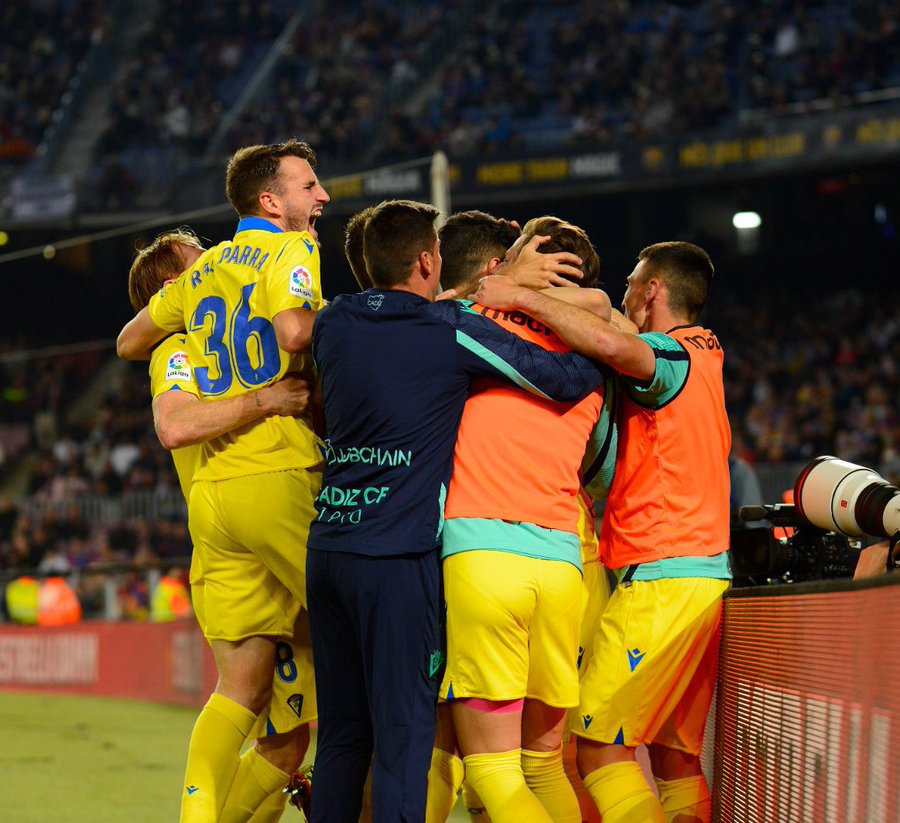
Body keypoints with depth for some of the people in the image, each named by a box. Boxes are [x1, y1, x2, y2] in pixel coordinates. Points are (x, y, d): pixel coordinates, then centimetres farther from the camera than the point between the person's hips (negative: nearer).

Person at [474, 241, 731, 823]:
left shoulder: (672, 356, -8)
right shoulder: (705, 354, 19)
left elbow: (614, 345, -31)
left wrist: (523, 297, -20)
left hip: (659, 577, -9)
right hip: (706, 576, 9)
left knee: (598, 747, -10)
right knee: (674, 753, 11)